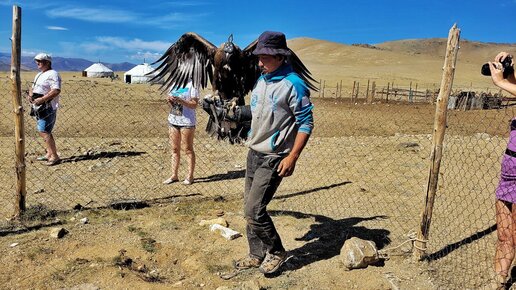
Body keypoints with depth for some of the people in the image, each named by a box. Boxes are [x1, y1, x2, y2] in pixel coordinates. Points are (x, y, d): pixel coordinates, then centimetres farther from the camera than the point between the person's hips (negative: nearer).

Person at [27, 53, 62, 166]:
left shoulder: (52, 74, -12)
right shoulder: (39, 75, 20)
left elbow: (56, 91, -24)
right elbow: (33, 87, 26)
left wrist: (42, 99, -25)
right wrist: (30, 95, 3)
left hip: (47, 108, -10)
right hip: (38, 108, 10)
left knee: (44, 131, -13)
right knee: (42, 131, 14)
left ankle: (54, 156, -7)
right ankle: (49, 153, 24)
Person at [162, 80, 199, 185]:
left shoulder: (191, 84, -8)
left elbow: (194, 104, -15)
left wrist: (180, 100, -26)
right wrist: (169, 100, -5)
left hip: (187, 121, -7)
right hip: (173, 120, 7)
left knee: (188, 149, 2)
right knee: (175, 149, 10)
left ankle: (190, 176, 11)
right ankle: (174, 175, 18)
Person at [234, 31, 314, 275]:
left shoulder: (293, 85, -14)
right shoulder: (261, 80, 10)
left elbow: (306, 123, -15)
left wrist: (292, 157, -19)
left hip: (273, 158, -8)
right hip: (253, 153, 8)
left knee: (254, 210, -9)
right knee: (250, 208, 11)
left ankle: (277, 252, 13)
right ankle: (257, 255, 26)